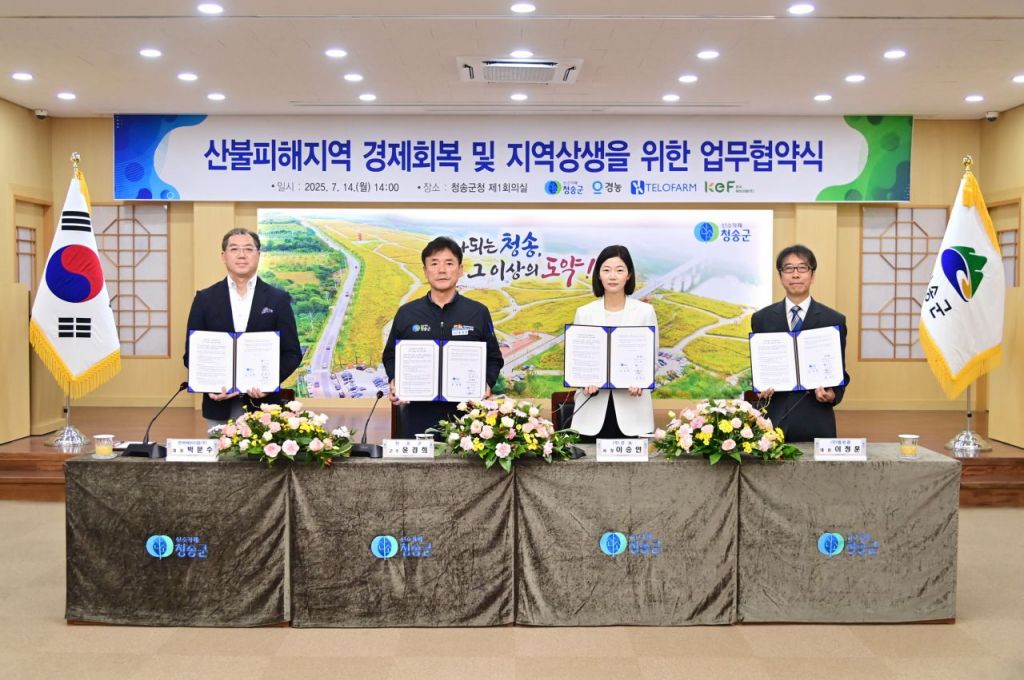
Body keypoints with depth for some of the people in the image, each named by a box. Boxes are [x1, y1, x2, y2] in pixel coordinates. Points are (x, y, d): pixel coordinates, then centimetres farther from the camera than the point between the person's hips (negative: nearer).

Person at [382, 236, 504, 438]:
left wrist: (487, 384, -9)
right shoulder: (406, 313, 7)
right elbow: (391, 356, 14)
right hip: (418, 413, 1)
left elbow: (494, 359, 9)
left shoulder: (478, 313, 6)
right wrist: (394, 382, -4)